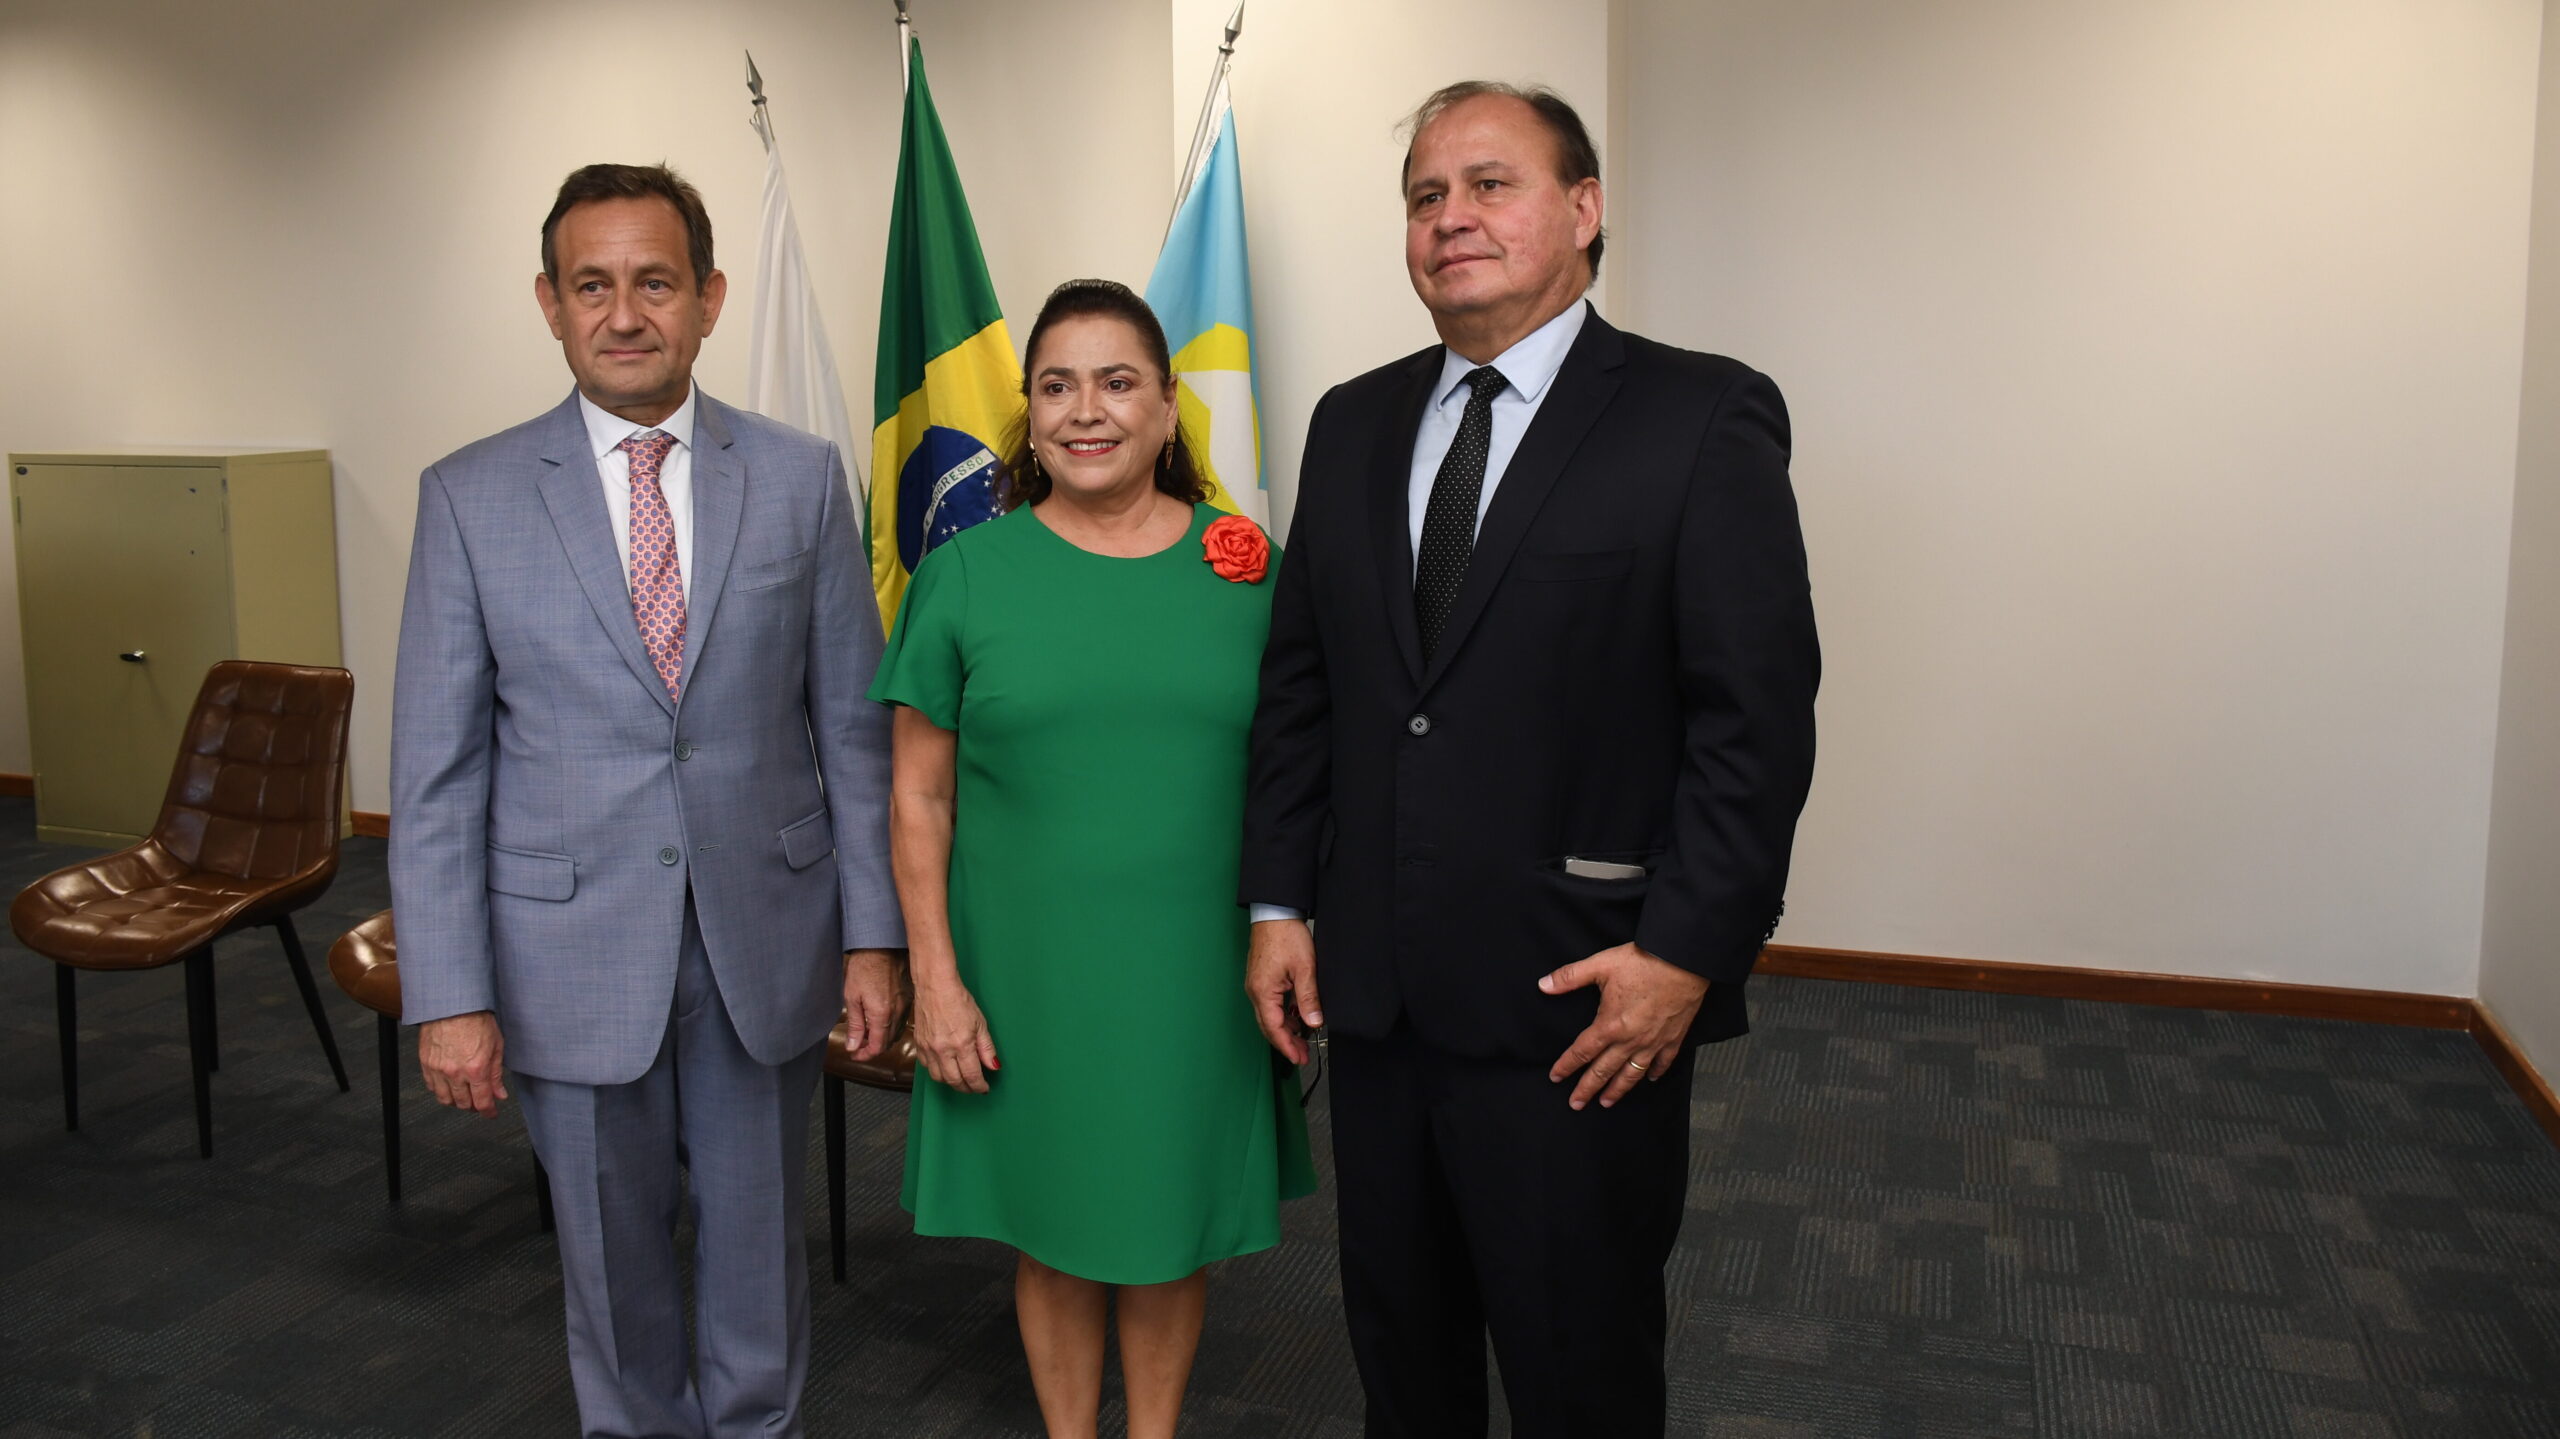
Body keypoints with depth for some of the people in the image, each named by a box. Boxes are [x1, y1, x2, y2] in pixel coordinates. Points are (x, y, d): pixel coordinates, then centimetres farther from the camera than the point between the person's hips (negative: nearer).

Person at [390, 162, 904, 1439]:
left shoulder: (803, 479, -1)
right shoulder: (470, 496, -3)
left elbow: (854, 727, 1)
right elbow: (437, 770, -3)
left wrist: (873, 934, -2)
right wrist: (449, 995, -7)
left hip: (763, 943, 1)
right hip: (571, 953, 0)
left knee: (758, 1249, 16)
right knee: (613, 1263, 16)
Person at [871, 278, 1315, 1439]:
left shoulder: (1246, 566, 0)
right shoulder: (966, 574, -3)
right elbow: (918, 797, -2)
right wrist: (936, 980, -7)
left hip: (1197, 969, 1)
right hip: (1029, 971, -1)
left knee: (1176, 1220, 16)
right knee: (1056, 1225, 14)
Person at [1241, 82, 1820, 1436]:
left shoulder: (1704, 419, -6)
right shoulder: (1353, 424, 10)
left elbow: (1758, 715, -11)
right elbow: (1297, 684, 11)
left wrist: (1687, 952, -16)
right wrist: (1278, 903, 7)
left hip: (1580, 1006, -5)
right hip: (1373, 990, 5)